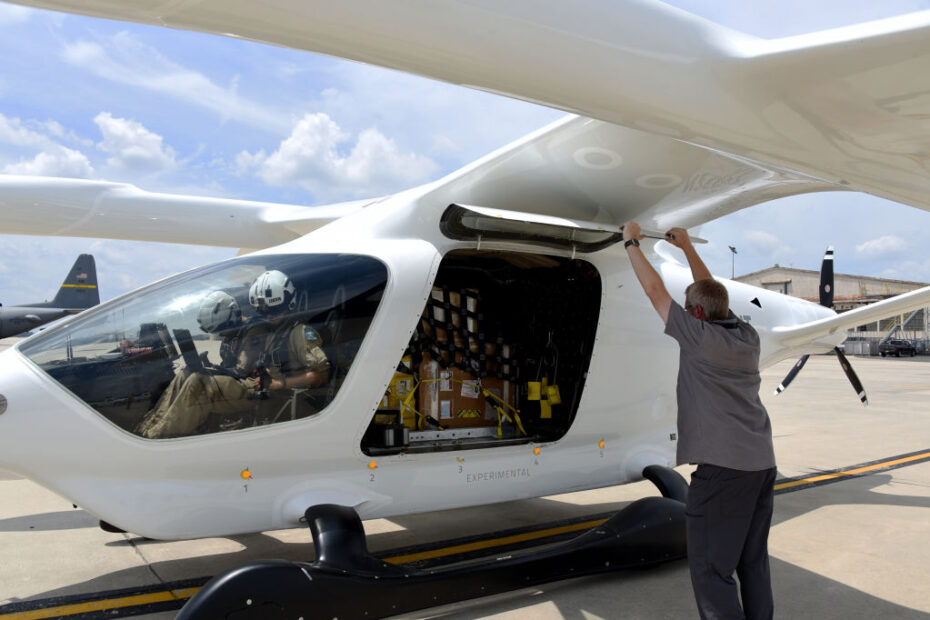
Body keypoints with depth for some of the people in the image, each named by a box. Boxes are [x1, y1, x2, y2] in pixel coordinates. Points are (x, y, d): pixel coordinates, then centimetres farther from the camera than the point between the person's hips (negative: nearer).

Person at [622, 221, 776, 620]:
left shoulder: (701, 337, -13)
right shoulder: (747, 337, 7)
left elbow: (654, 290, -4)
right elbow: (712, 292, 22)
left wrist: (631, 243, 8)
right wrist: (687, 247, 32)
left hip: (723, 467, -8)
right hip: (762, 464, 8)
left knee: (711, 569, -2)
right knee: (753, 562, 18)